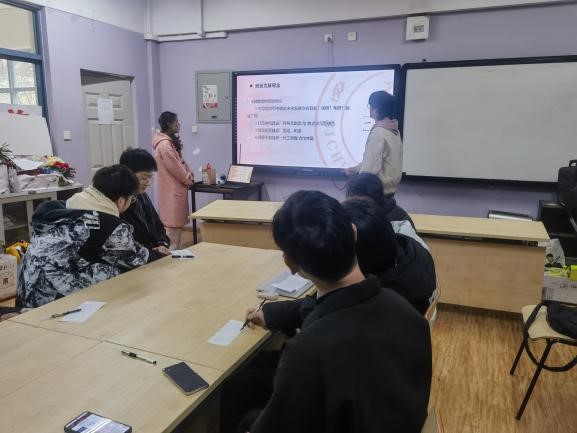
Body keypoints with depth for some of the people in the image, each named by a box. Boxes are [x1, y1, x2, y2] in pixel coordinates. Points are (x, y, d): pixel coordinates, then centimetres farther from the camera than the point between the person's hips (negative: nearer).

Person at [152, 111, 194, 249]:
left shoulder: (171, 141, 13)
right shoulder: (164, 145, -19)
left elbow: (180, 162, 18)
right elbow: (175, 168, -20)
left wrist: (189, 175, 6)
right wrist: (188, 180, -7)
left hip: (176, 188, 10)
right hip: (172, 190, -10)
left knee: (176, 222, 16)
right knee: (173, 223, -3)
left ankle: (175, 250, 26)